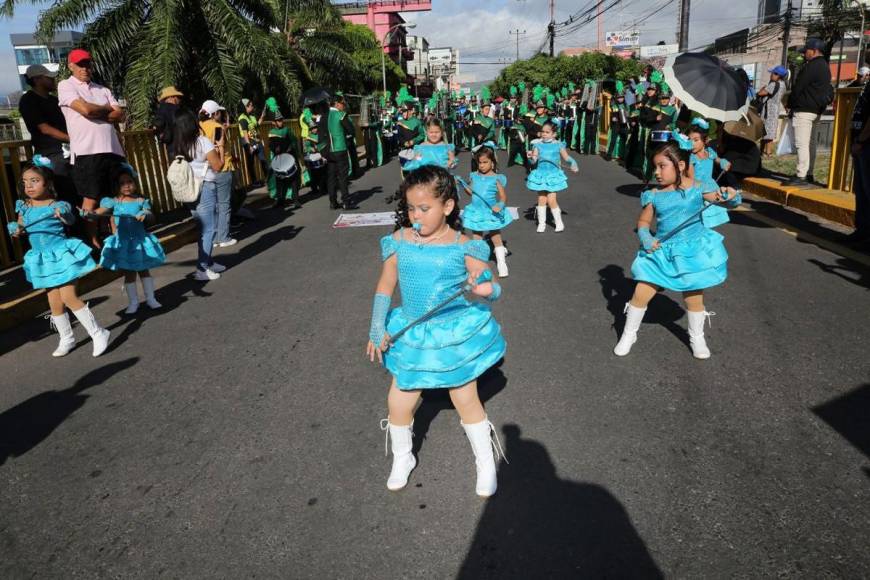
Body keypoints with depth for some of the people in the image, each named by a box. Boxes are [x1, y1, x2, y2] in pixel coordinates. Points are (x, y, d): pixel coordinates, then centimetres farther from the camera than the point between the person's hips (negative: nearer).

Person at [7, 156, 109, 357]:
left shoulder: (57, 205, -12)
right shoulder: (23, 207, 4)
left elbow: (70, 220, -28)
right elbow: (20, 226, 18)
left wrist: (65, 216, -49)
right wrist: (17, 231, -4)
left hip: (62, 255, -6)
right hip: (42, 260, 6)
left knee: (68, 297, -11)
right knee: (54, 302, 12)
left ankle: (98, 333, 1)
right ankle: (66, 338, 27)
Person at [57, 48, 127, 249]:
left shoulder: (102, 89, 21)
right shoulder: (66, 85, 6)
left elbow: (120, 115, 8)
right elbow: (85, 109, -11)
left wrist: (95, 112, -5)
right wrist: (107, 108, 5)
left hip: (112, 149, 5)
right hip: (86, 151, -5)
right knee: (91, 199, -6)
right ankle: (94, 243, 1)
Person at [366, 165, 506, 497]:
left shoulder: (463, 247, -15)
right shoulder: (399, 242, -7)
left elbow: (492, 288, -10)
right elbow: (385, 288, 3)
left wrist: (486, 289, -34)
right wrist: (377, 329, -1)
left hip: (458, 335, -3)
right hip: (412, 336, 3)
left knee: (466, 399, 12)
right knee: (398, 402, 8)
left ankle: (486, 463, 36)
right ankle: (402, 459, 38)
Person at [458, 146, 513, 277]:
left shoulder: (497, 178, -10)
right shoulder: (474, 176, 3)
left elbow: (503, 197, -9)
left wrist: (500, 205, -28)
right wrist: (463, 185, 0)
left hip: (491, 214, -4)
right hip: (476, 213, 4)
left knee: (497, 238, 6)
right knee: (476, 239, 13)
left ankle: (502, 264, 16)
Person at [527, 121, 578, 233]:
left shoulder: (558, 145, -3)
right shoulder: (538, 145, 0)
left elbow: (566, 157, 2)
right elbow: (534, 161, -6)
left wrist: (573, 164, -14)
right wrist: (531, 157, -27)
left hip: (553, 175, -2)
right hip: (541, 174, 2)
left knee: (551, 200, -7)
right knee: (541, 199, 5)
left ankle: (559, 222, 11)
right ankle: (541, 223, 19)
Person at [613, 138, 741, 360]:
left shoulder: (697, 188, -10)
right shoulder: (654, 195, -4)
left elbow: (728, 200, -9)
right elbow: (643, 221, 7)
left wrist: (731, 196, -32)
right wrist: (646, 238, -13)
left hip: (692, 252, -1)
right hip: (661, 252, 2)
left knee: (694, 297, 12)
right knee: (641, 293, -1)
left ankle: (697, 338, 36)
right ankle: (628, 334, 20)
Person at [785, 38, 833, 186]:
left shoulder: (811, 66, -14)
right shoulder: (825, 67, 18)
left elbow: (798, 87, -14)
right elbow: (827, 90, 22)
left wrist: (789, 104, 0)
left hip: (804, 110, -11)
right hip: (816, 110, 11)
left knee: (802, 144, -13)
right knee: (810, 143, 14)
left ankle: (801, 176, -16)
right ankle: (808, 173, 19)